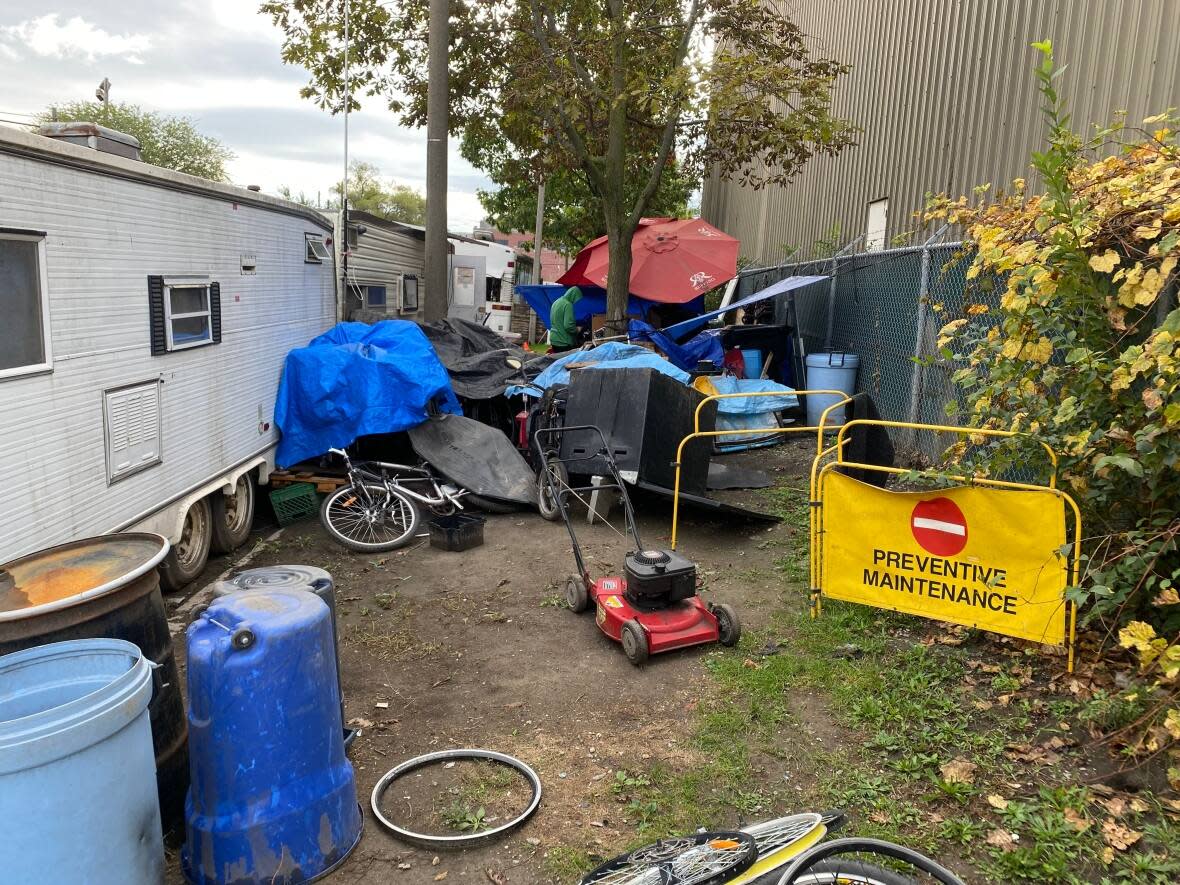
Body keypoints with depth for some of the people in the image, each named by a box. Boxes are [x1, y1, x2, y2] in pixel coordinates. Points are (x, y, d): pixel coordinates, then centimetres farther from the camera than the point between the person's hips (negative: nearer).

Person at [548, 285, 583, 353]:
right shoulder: (567, 305, -16)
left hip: (554, 340, 9)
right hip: (564, 342, -9)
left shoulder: (556, 302, 12)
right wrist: (576, 330, -3)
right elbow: (568, 325, -22)